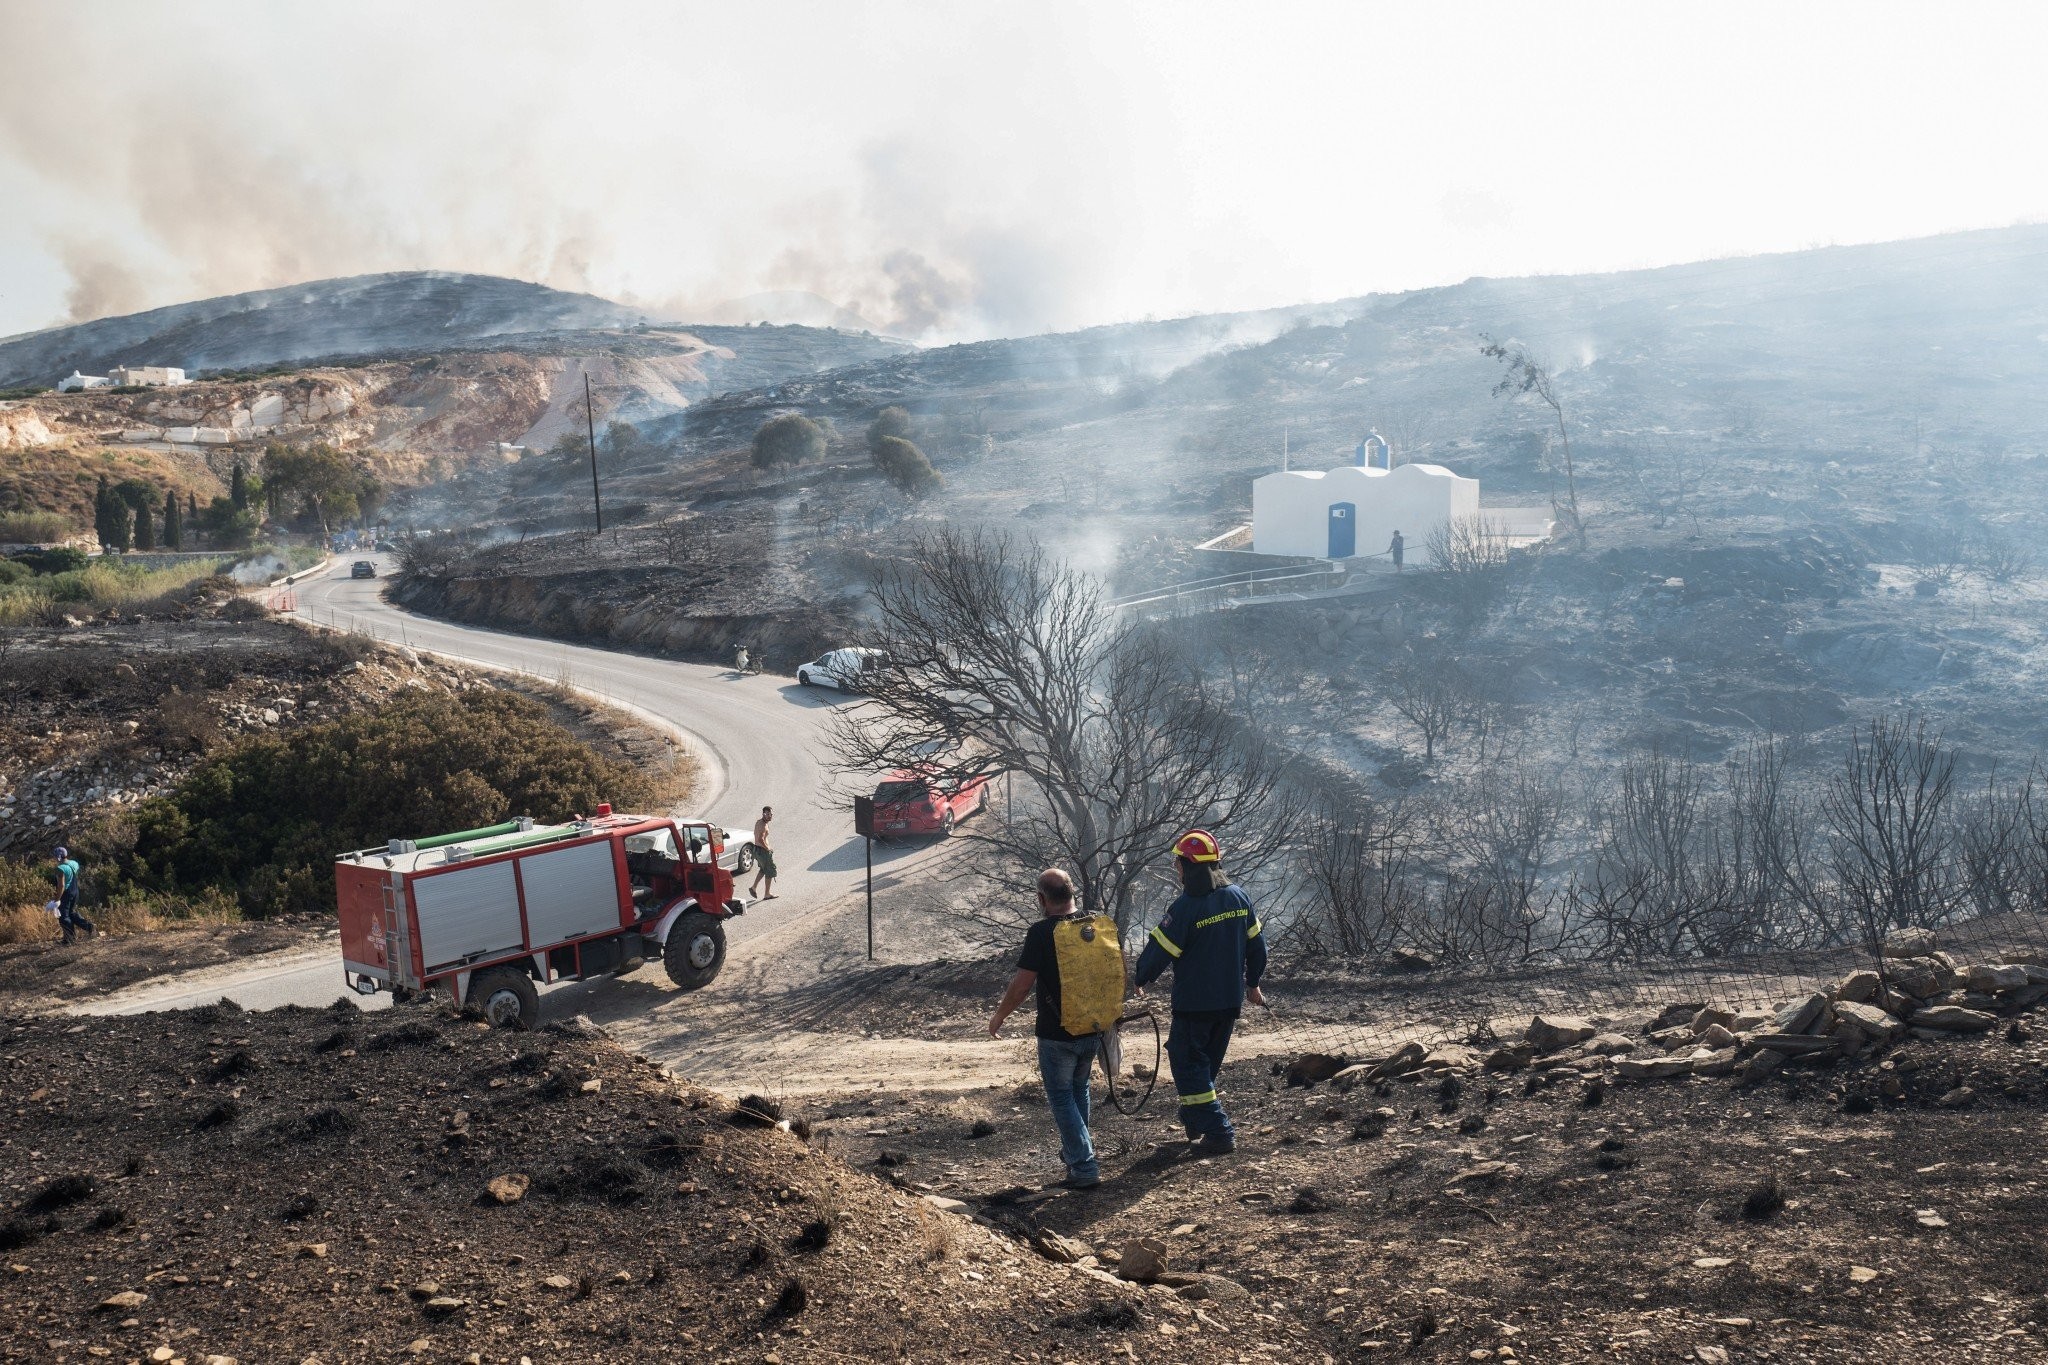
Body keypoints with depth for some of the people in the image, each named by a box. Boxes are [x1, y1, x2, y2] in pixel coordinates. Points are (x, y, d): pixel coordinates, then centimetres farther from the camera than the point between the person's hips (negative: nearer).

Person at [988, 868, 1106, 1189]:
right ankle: (1075, 1151, 38)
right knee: (1079, 1090, 24)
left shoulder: (1041, 932, -18)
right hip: (1093, 1030, 6)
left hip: (1056, 1034, -6)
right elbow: (1120, 975, 5)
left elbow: (1022, 984, -17)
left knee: (1061, 1098, 6)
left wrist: (999, 1015, -2)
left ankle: (1084, 1168, 2)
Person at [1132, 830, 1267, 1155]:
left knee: (1188, 1064, 3)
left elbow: (1159, 951, -15)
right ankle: (1194, 1120, 35)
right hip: (1231, 1000, 7)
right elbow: (1256, 944, 8)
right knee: (1208, 1061, 22)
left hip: (1194, 1003, -7)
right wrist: (1252, 982, 22)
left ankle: (1219, 1133, -3)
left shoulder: (1185, 908, -21)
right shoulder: (1239, 897, 0)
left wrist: (1140, 978, 3)